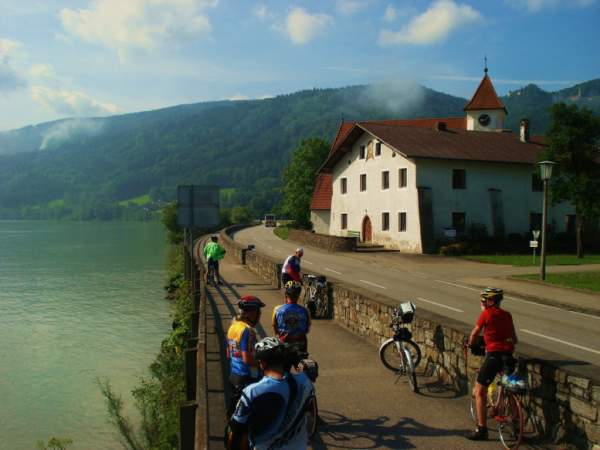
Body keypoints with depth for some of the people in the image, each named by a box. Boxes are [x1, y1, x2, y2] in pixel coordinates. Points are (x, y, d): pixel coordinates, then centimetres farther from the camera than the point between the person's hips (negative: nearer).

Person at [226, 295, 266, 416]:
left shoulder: (233, 326, 5)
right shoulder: (247, 330, -23)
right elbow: (247, 359, -25)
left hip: (233, 375, 9)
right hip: (247, 378, -9)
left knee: (233, 406, 19)